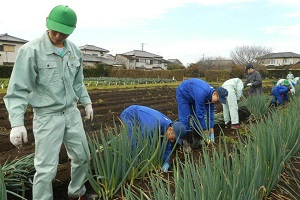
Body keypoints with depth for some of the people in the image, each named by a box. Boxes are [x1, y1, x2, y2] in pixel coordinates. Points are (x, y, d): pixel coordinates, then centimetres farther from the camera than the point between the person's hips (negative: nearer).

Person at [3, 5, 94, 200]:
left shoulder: (75, 51, 2)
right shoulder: (31, 51, -15)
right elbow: (18, 89, -15)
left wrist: (87, 102, 14)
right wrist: (17, 123, -22)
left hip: (72, 113, 6)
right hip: (47, 117, -5)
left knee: (83, 157, 15)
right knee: (46, 169, -1)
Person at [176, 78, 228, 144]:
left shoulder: (212, 96, -17)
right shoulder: (202, 93, -41)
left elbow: (210, 114, -12)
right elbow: (200, 114, -37)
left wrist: (212, 133, -15)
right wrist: (206, 133, -30)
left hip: (193, 96, 7)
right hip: (183, 93, -7)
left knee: (197, 116, -1)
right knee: (185, 118, -15)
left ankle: (196, 139, 10)